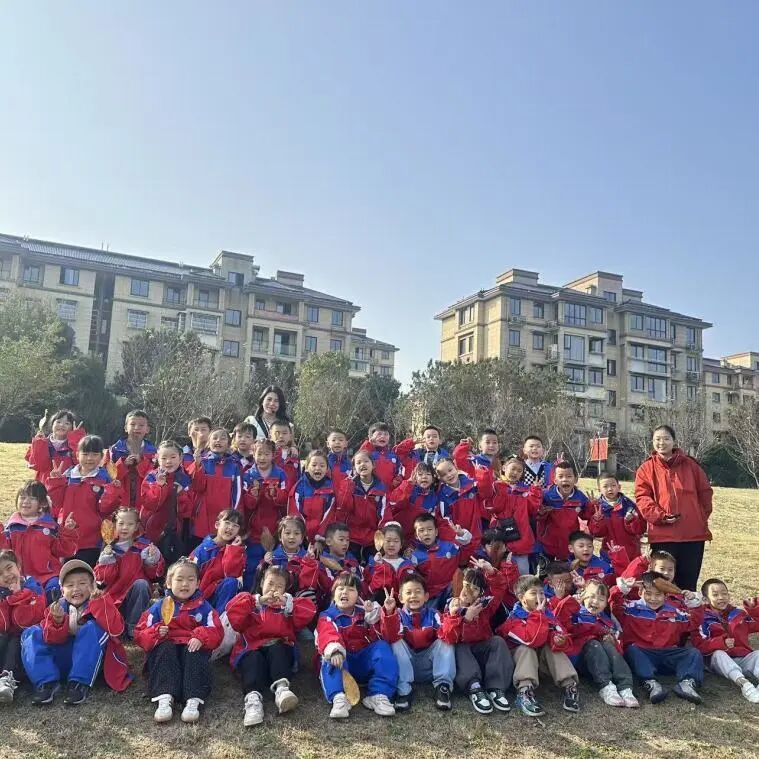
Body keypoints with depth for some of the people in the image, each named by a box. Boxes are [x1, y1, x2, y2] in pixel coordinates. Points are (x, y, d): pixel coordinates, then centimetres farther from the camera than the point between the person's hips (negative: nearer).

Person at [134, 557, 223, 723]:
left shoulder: (203, 607, 8)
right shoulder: (159, 607, 10)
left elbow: (216, 631, -1)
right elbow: (140, 634, 6)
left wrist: (201, 637, -23)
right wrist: (156, 633, -16)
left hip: (192, 647, -1)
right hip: (166, 646, 1)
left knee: (195, 653, -31)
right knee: (165, 649, -30)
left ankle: (194, 699, -46)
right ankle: (164, 697, -46)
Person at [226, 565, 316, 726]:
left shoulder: (288, 606, 23)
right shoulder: (251, 604, 22)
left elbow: (308, 612, 3)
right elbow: (233, 612, -1)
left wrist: (287, 602, -5)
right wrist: (258, 601, -7)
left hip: (279, 649, 0)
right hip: (252, 650, 0)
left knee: (277, 649, -31)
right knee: (254, 659, -32)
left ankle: (281, 689, -52)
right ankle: (253, 698, -54)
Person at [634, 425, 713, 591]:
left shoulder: (690, 465, 7)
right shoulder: (646, 468, 2)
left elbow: (705, 492, 14)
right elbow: (642, 498, -4)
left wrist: (702, 517, 7)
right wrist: (660, 516, -15)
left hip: (694, 533, 2)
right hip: (662, 534, -2)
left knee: (689, 583, 10)